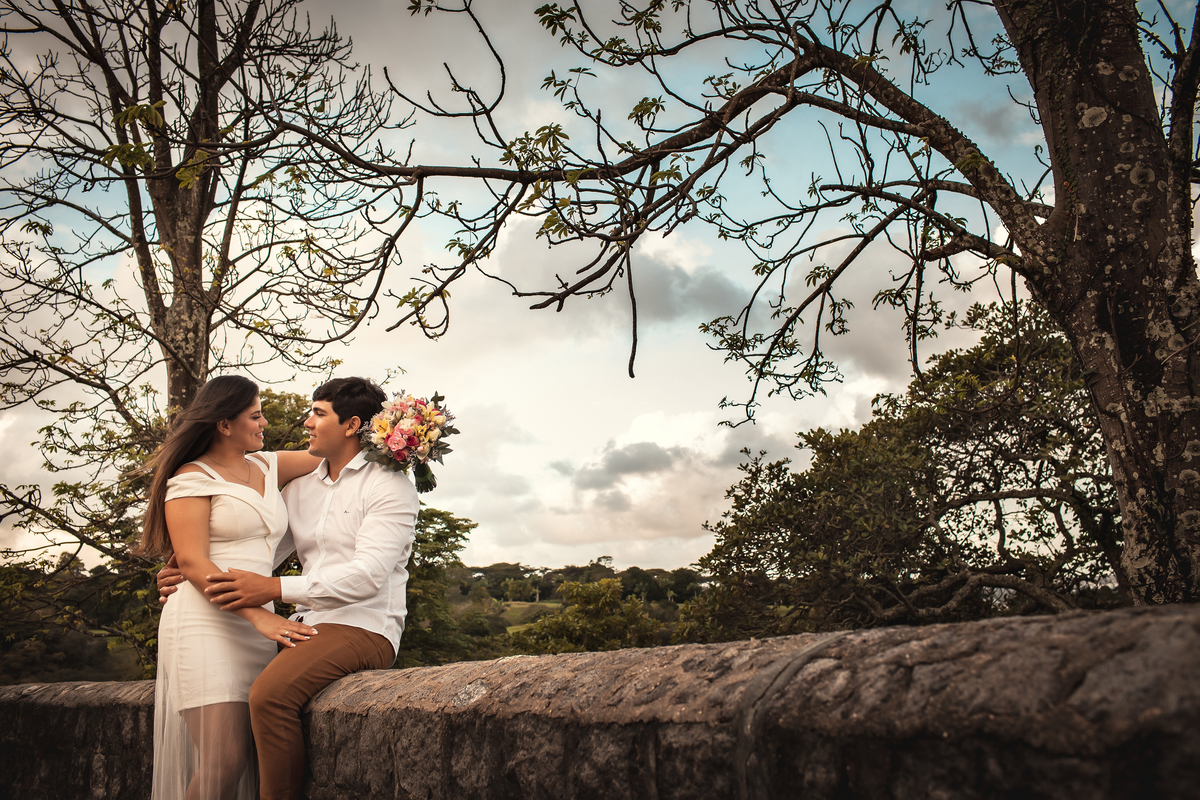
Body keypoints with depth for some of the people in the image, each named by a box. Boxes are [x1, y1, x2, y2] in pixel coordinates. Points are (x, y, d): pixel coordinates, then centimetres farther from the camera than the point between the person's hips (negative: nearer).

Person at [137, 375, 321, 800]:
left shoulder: (266, 466, 17)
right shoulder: (192, 477, -1)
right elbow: (192, 562, -10)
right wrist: (259, 615, -19)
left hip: (257, 626, 6)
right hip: (205, 625, -6)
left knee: (260, 760, -6)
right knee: (224, 762, -16)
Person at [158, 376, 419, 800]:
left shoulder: (389, 485, -7)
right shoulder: (300, 488, 17)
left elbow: (368, 576, -18)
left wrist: (276, 589, -22)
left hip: (363, 627, -8)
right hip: (308, 626, 8)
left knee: (270, 693, -29)